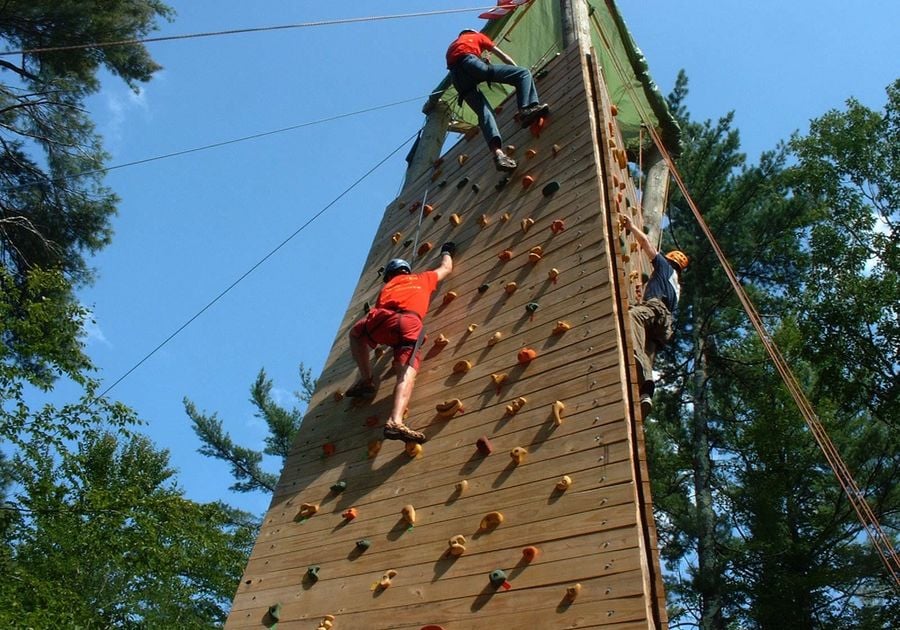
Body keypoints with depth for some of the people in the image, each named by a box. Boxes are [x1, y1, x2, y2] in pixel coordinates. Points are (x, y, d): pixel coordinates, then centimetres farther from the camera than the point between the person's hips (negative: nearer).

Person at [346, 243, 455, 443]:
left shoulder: (388, 286, 39)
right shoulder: (423, 278, 38)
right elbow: (446, 268, 53)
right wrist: (447, 251, 72)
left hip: (381, 318, 1)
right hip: (411, 323, -1)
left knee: (356, 334, 31)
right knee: (407, 374, -14)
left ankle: (366, 380, 19)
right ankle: (395, 421, -38)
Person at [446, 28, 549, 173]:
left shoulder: (454, 44, 43)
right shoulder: (478, 36, 31)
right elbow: (503, 57, 31)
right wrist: (519, 71, 40)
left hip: (456, 74, 5)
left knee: (485, 113, -3)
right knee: (524, 73, -2)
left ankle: (498, 153, -26)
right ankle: (526, 109, -26)